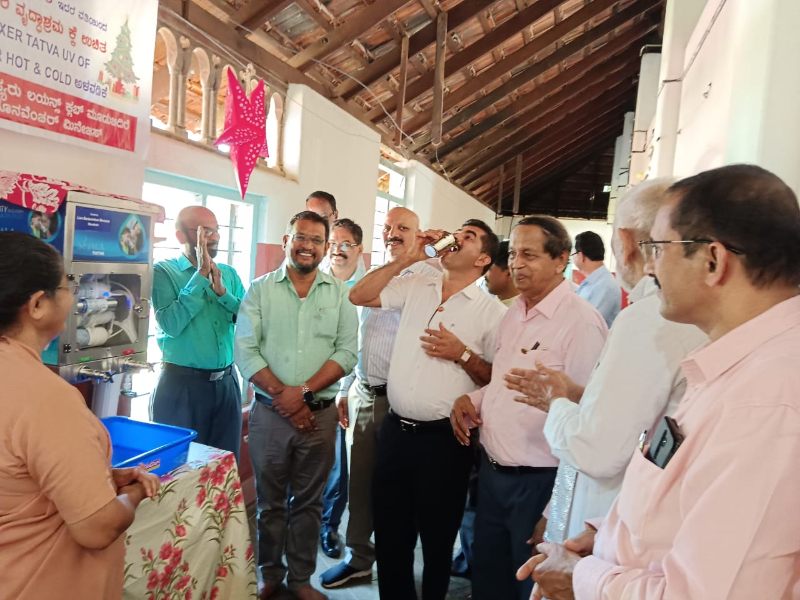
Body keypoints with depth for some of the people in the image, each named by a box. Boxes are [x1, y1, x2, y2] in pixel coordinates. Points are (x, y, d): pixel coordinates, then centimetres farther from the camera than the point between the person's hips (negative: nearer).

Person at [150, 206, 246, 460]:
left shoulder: (229, 274, 8)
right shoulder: (163, 271, -6)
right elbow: (171, 325, -20)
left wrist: (222, 290, -13)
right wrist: (201, 274, -17)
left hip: (226, 382, 5)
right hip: (181, 384, -4)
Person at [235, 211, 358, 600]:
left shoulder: (340, 294, 2)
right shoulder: (260, 290, 0)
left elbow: (346, 352, -5)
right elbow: (245, 351, -6)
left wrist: (303, 391, -16)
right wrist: (281, 395, -15)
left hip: (319, 414, 1)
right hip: (269, 413, 0)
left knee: (308, 502, 13)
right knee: (269, 501, 14)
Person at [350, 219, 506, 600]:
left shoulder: (493, 311, -5)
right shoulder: (415, 286, 6)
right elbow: (359, 296, 0)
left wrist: (463, 355, -18)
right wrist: (407, 258, -4)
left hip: (444, 439, -4)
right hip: (395, 429, 4)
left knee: (437, 540, 15)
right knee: (389, 535, 18)